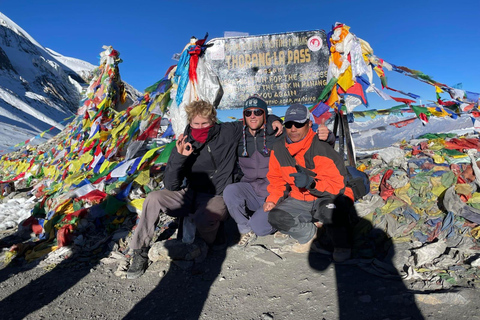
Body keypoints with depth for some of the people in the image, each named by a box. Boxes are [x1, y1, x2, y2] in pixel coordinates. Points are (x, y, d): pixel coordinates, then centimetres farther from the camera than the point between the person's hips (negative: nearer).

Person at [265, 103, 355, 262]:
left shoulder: (321, 149, -20)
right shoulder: (278, 149, -2)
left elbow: (337, 185, -23)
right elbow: (276, 179, 10)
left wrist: (311, 183, -39)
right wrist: (273, 199, -7)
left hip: (326, 199, -4)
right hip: (299, 201, 5)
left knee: (329, 209, -38)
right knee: (275, 217, -20)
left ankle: (341, 245, -4)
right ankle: (309, 235, 7)